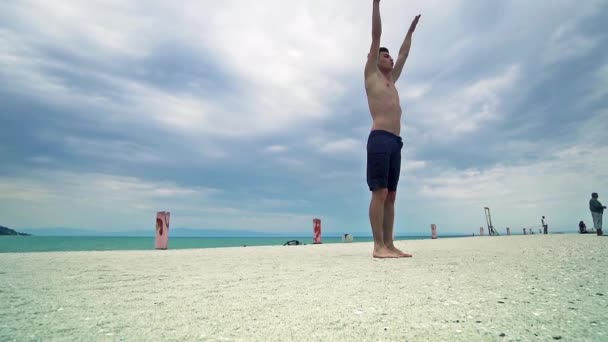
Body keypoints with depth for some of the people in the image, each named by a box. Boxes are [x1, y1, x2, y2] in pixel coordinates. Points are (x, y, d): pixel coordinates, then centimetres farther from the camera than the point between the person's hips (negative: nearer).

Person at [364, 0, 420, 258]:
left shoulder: (391, 80, 29)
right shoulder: (371, 74, 11)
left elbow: (404, 54, 42)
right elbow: (376, 35, 10)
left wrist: (411, 30, 51)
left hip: (395, 141, 8)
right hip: (380, 139, -8)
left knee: (390, 196, 3)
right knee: (379, 193, -13)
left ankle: (389, 245, 6)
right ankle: (379, 246, -11)